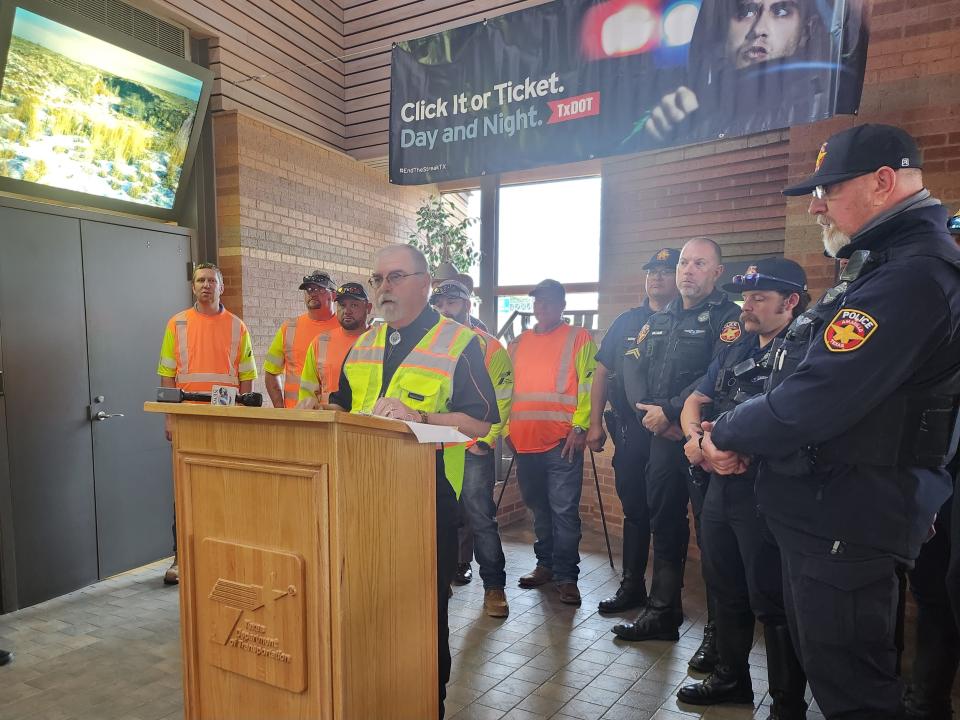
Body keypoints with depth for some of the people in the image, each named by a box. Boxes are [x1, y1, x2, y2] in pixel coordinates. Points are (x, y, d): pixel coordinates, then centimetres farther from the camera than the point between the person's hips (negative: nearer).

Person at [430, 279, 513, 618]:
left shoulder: (488, 346, 0)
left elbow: (501, 398, -4)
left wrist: (487, 440, -10)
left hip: (472, 449, -4)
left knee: (480, 517, -3)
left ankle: (494, 585, 9)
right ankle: (456, 568, 29)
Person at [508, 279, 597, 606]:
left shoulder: (579, 338, 2)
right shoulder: (518, 342, 16)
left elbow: (589, 385, -5)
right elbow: (506, 386, 20)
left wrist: (580, 426, -14)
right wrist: (506, 426, 12)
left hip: (562, 440, -5)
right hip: (524, 441, 5)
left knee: (564, 510, -3)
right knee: (538, 508, 15)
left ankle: (566, 576, 8)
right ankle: (545, 564, 30)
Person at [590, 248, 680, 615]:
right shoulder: (627, 322, 11)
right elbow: (602, 372, 11)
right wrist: (595, 424, 6)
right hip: (629, 430, 3)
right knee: (634, 509, 11)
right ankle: (632, 585, 24)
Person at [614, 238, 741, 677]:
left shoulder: (727, 317, -5)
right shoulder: (658, 320, 17)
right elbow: (633, 366, 8)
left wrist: (669, 410, -17)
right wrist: (649, 412, -8)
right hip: (661, 438, 7)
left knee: (711, 533, 0)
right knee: (664, 525, 14)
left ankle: (718, 632, 14)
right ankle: (662, 613, 29)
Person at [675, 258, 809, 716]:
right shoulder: (734, 351, 14)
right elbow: (694, 402, 16)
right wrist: (694, 436, -4)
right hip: (721, 485, 8)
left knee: (771, 602, 3)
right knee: (725, 588, 20)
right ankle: (731, 678, 39)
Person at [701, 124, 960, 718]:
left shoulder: (911, 277, -22)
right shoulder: (887, 265, 14)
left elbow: (814, 402, -29)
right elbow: (810, 377, 15)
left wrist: (727, 435, -11)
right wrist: (739, 435, 1)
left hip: (847, 527, -10)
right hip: (829, 515, 10)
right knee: (829, 668, 25)